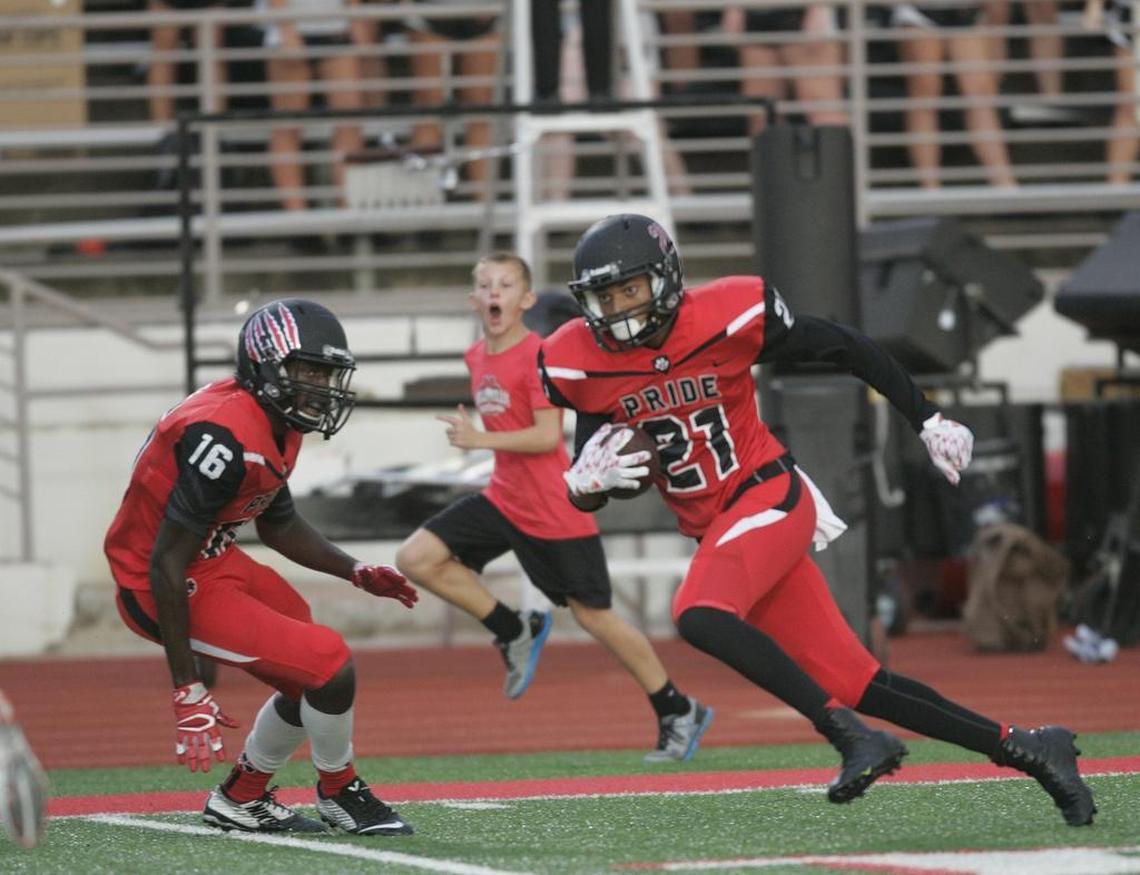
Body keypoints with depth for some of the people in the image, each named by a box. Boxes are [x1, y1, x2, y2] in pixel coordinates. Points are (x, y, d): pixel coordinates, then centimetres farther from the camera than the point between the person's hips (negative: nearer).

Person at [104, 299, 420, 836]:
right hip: (175, 589, -10)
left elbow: (278, 525, 23)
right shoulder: (227, 439, -28)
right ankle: (339, 793, 14)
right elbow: (166, 564, -28)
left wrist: (356, 573, 10)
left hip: (216, 563, 10)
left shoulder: (277, 427, 3)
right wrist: (187, 691, -27)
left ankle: (241, 801, 35)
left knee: (310, 684, 19)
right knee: (329, 671, -11)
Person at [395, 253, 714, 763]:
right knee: (417, 558, -6)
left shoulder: (538, 355, -17)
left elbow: (548, 435, -21)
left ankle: (678, 714, 15)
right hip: (503, 500, 8)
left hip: (554, 509, -8)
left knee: (593, 615, 0)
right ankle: (516, 632, 6)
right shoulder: (478, 358, 8)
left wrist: (481, 439, -23)